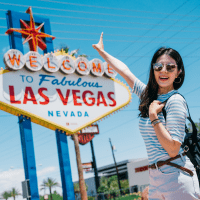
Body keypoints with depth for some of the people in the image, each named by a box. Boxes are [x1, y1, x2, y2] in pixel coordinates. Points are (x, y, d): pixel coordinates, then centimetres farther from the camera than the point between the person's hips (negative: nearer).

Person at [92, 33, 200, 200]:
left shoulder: (175, 101, -10)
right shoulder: (149, 96, 11)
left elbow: (173, 149, -18)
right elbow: (124, 70, 25)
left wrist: (153, 115, -15)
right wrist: (102, 52, 34)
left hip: (177, 176, -7)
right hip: (156, 179, 7)